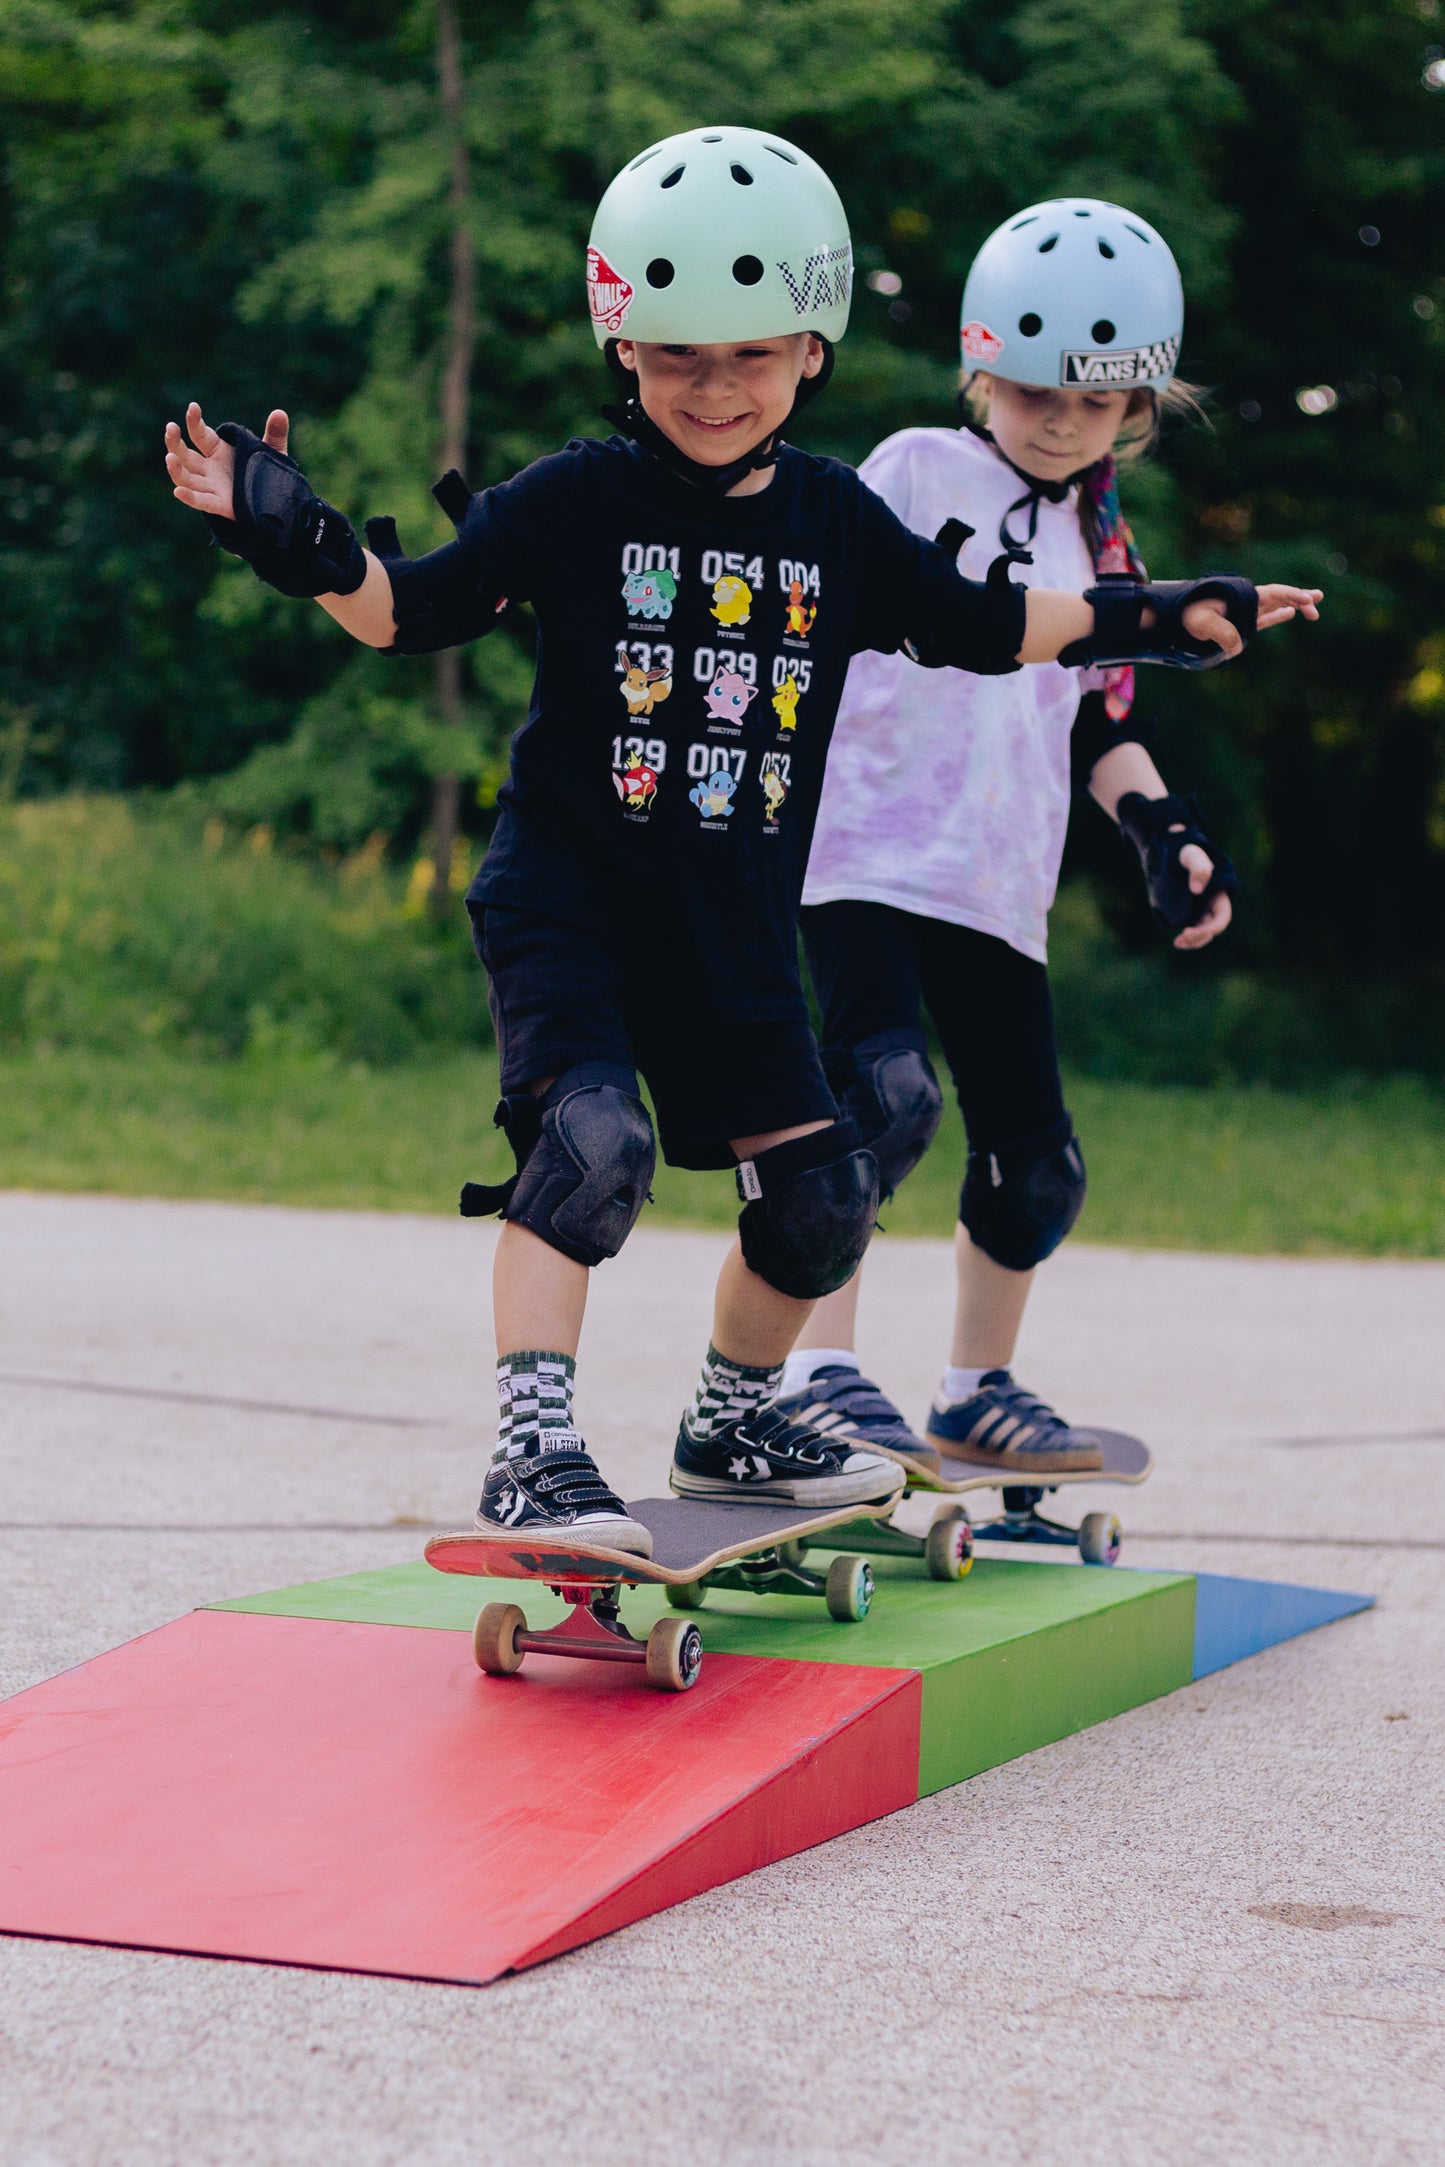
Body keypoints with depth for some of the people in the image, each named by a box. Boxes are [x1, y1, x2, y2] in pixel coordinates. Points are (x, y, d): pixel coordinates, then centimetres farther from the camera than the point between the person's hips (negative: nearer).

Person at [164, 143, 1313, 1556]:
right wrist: (303, 543, -26)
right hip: (568, 891, -5)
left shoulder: (837, 523, 6)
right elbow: (413, 606, -8)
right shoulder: (574, 502, -6)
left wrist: (1151, 620, 16)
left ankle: (731, 1422, 31)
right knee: (590, 1135, -28)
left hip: (734, 923, 5)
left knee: (817, 1197, 6)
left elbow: (979, 627, 18)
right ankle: (530, 1455, -24)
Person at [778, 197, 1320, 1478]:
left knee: (1038, 1160, 6)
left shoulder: (1100, 544, 17)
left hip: (999, 884, 6)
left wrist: (1167, 832, 7)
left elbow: (1103, 718, 21)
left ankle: (979, 1393, 24)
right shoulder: (915, 472, 1)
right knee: (887, 1094, -25)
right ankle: (818, 1370, -20)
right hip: (871, 845, -6)